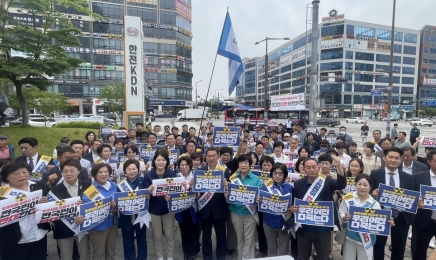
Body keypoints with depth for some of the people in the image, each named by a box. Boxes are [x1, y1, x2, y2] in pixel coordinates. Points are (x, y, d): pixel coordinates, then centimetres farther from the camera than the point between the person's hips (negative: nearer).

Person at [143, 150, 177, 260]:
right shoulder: (148, 174, -8)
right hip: (154, 209, 0)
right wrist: (149, 191, -30)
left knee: (169, 234, 13)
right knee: (157, 236, 14)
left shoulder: (172, 173, -7)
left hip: (168, 208, 0)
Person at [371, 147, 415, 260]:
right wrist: (373, 194, -25)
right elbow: (369, 192, -4)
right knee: (378, 246, 15)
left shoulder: (408, 177, 3)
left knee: (399, 249, 18)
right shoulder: (375, 174, -5)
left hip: (401, 218, 2)